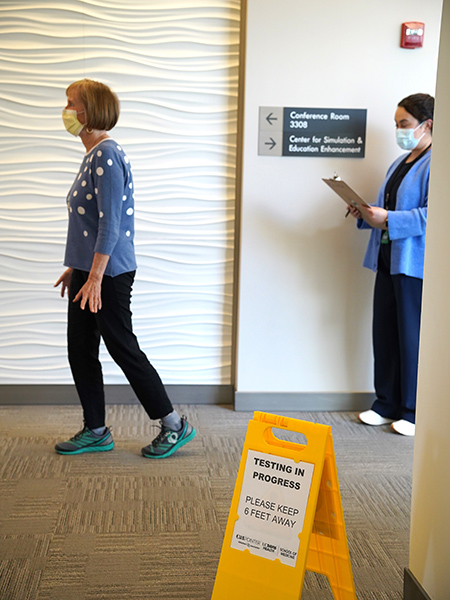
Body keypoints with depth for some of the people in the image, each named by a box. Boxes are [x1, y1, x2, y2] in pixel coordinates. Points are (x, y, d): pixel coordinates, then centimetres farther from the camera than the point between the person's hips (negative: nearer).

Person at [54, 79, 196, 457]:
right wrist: (75, 268, 22)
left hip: (109, 273, -10)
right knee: (80, 350, 12)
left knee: (123, 349, -2)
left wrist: (95, 277, -23)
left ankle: (175, 425, 11)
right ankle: (96, 431, 23)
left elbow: (110, 223, -22)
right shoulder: (92, 156, 15)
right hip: (88, 270, 10)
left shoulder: (107, 156, -16)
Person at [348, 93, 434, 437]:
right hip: (388, 259, 9)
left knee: (412, 338, 0)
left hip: (416, 264, -9)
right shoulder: (400, 163, 19)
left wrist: (387, 219, -24)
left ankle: (415, 413, 15)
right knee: (384, 333, 11)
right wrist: (366, 215, 7)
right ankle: (387, 405, 24)